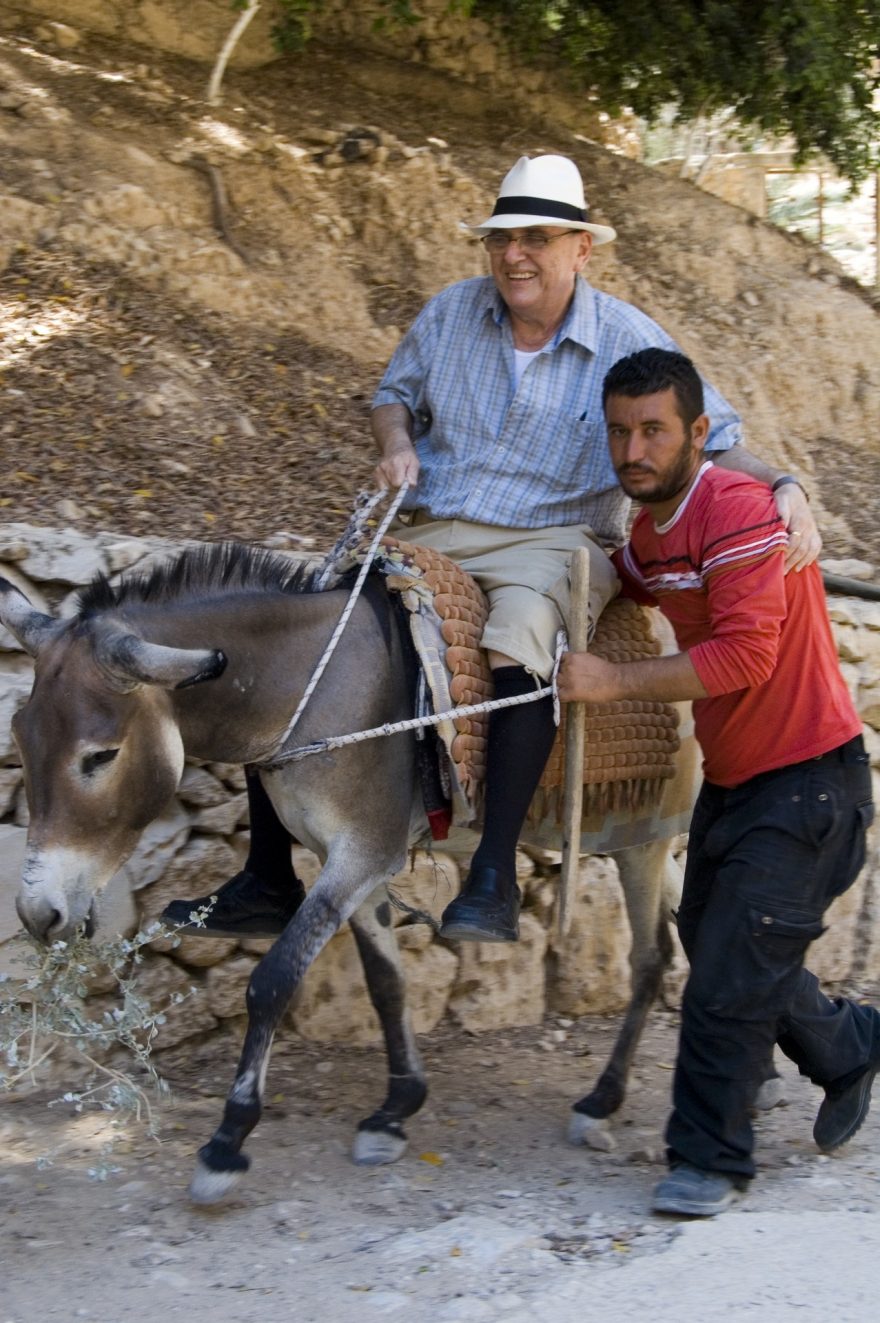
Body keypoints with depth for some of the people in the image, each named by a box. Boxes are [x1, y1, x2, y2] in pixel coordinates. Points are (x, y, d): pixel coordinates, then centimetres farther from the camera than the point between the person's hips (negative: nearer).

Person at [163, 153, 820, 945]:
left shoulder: (629, 341, -1)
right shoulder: (451, 314, 9)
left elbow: (715, 437, 1)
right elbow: (396, 392, 24)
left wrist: (782, 485, -18)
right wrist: (396, 442, 0)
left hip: (551, 539, -4)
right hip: (426, 532, 4)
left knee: (522, 640, -40)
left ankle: (495, 878, -35)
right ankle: (268, 883, -6)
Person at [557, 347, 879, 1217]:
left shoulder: (737, 509, -23)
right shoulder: (645, 532, 5)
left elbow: (746, 652, -31)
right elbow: (624, 595, 26)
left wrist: (614, 681, -29)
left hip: (806, 777, -9)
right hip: (731, 779, 9)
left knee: (733, 968, -9)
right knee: (711, 944, 17)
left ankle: (709, 1157, 5)